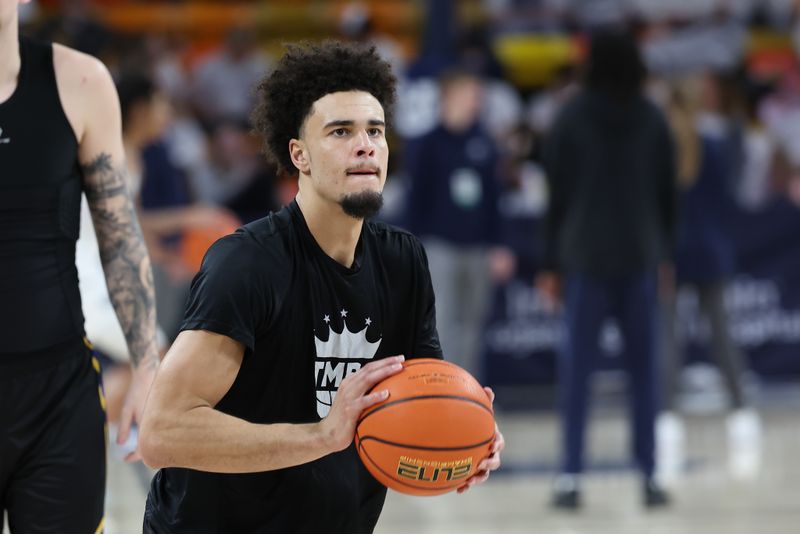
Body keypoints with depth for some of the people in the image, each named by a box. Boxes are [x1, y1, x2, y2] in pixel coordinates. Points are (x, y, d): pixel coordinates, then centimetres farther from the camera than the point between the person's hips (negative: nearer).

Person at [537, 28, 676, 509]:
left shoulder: (572, 119, -3)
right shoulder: (653, 120, 2)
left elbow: (558, 195, -1)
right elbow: (667, 193, 6)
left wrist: (553, 264, 5)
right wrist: (663, 253, 16)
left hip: (585, 258, -1)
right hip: (641, 259, 1)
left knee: (577, 368, 0)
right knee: (645, 367, 6)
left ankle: (572, 477, -5)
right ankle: (650, 474, 3)